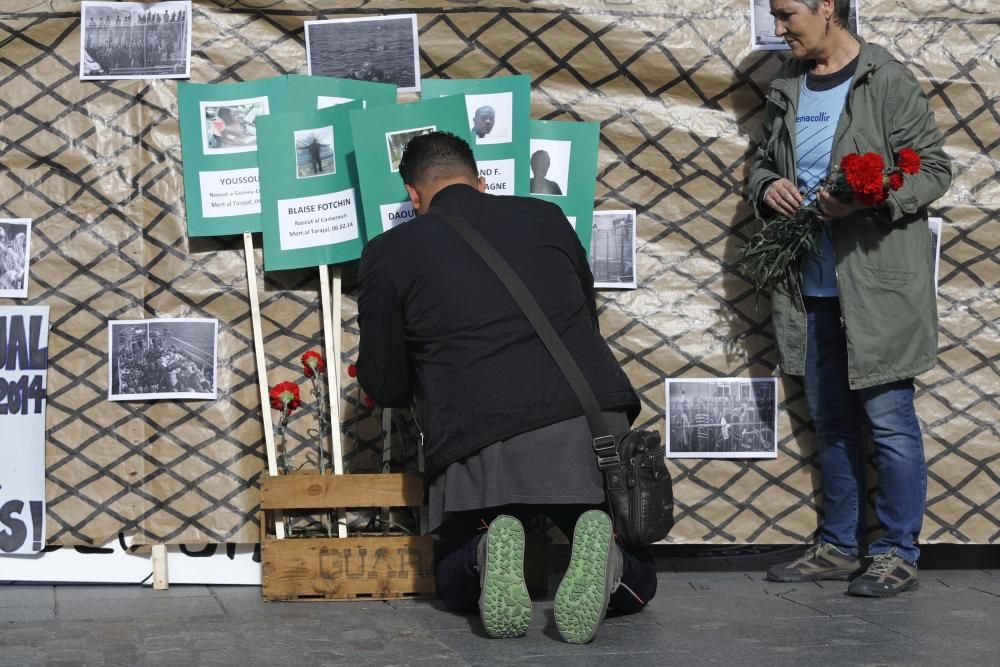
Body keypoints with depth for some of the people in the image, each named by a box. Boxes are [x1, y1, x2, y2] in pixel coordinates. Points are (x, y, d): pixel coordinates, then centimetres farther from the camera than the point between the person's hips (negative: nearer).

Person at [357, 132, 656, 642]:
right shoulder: (545, 218, 17)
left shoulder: (390, 252, 9)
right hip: (590, 423, 1)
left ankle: (489, 554, -9)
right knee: (636, 586, 20)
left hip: (479, 445, -1)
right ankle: (599, 555, -15)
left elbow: (385, 386, 13)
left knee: (453, 585, 26)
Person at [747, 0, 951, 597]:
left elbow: (934, 170, -8)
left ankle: (898, 553, 8)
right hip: (812, 288, 7)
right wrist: (767, 187, -1)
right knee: (831, 420, 14)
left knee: (889, 420, -2)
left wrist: (868, 199, -24)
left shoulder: (889, 82, -8)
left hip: (879, 286, -7)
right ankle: (840, 547, 24)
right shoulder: (788, 89, 13)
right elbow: (763, 161, 23)